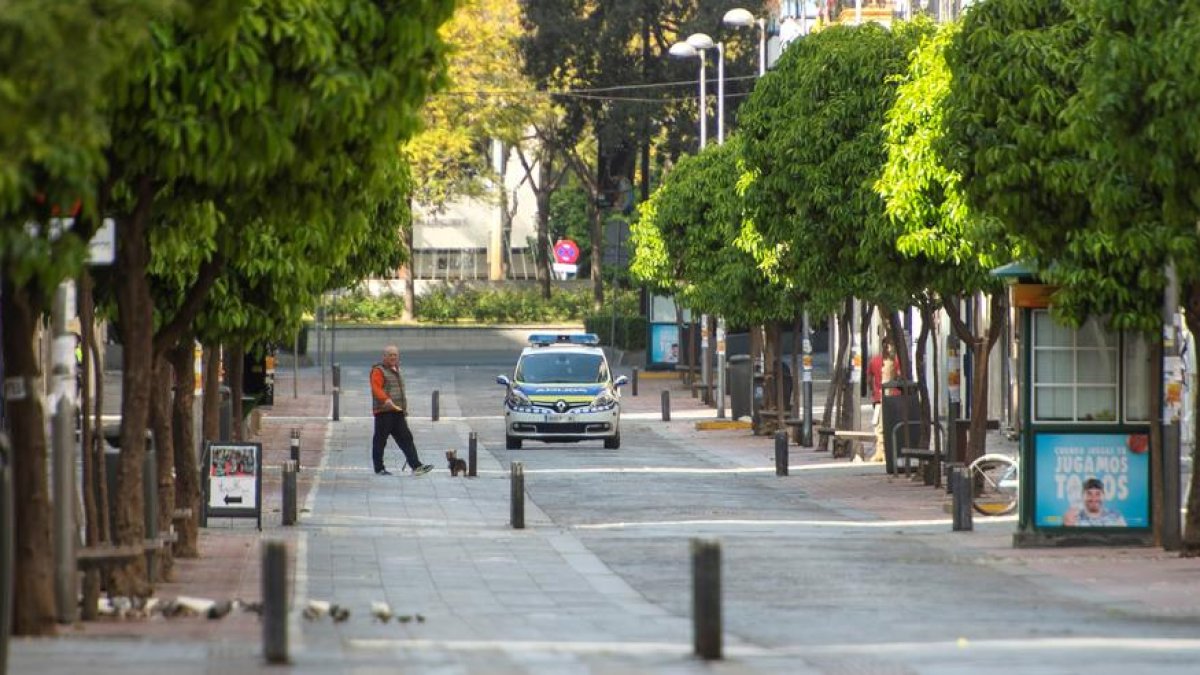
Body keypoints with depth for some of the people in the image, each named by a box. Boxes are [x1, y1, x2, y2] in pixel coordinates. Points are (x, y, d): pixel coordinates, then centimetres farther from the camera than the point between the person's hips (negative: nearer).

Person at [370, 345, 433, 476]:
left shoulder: (396, 371, 24)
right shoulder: (379, 371, -4)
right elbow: (376, 388, -18)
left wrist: (404, 408, 23)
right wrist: (386, 399, -33)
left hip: (397, 412, 8)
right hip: (384, 411, -8)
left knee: (406, 438, -1)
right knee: (380, 440, -1)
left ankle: (416, 466, -7)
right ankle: (379, 469, 6)